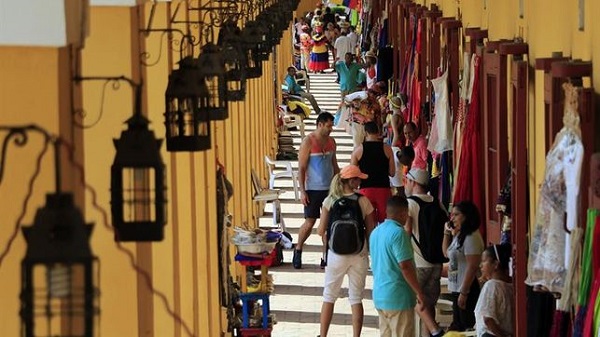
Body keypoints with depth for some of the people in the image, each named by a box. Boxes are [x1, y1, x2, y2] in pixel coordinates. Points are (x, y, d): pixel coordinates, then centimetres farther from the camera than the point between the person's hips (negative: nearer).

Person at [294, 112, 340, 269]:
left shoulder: (331, 141, 9)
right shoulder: (308, 142, -10)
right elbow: (301, 168, -10)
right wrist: (302, 191, -14)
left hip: (329, 188, 5)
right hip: (313, 189, -5)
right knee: (310, 222, -2)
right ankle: (298, 250, 17)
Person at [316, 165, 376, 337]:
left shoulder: (330, 201, -6)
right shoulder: (363, 201, -7)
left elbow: (321, 231, -6)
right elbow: (370, 230, -4)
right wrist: (370, 250, 12)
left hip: (336, 254, 0)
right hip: (359, 255, 0)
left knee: (329, 297, 12)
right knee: (356, 299, 8)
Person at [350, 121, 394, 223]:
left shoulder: (358, 150, -2)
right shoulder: (387, 149, -1)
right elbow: (392, 173, 2)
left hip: (366, 189, 0)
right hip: (384, 189, 0)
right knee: (385, 221, 7)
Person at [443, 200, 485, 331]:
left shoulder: (471, 237, -17)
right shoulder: (459, 236, 12)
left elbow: (472, 267, -22)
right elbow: (446, 253, 28)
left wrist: (464, 292, -22)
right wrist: (447, 233, 16)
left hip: (466, 289, -10)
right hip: (456, 289, 10)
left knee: (467, 326, -5)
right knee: (457, 326, 15)